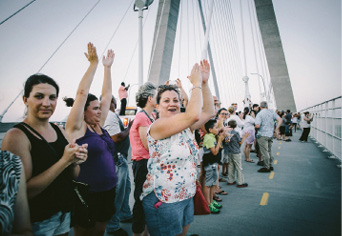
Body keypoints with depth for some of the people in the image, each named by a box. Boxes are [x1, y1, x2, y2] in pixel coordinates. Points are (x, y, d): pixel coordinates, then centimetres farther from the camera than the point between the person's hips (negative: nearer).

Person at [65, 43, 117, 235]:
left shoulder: (99, 126, 5)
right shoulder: (77, 128, -12)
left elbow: (107, 95, 7)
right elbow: (82, 93, -20)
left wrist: (108, 67, 8)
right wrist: (93, 64, -18)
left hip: (108, 192, 6)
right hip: (88, 196, -6)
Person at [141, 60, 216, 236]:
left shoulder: (185, 127, 6)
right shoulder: (157, 126, -19)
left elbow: (209, 111, 4)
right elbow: (193, 115, -31)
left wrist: (204, 83, -3)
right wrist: (196, 84, -20)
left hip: (186, 196, 8)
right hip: (164, 200, -8)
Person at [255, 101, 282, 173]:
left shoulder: (259, 114, -11)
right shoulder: (272, 112, 5)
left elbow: (257, 126, -21)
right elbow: (280, 120, -2)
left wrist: (255, 126, 2)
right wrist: (276, 129, 6)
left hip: (262, 135, -6)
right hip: (270, 134, 6)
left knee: (264, 152, 0)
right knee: (269, 151, 17)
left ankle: (266, 167, 5)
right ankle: (270, 165, 25)